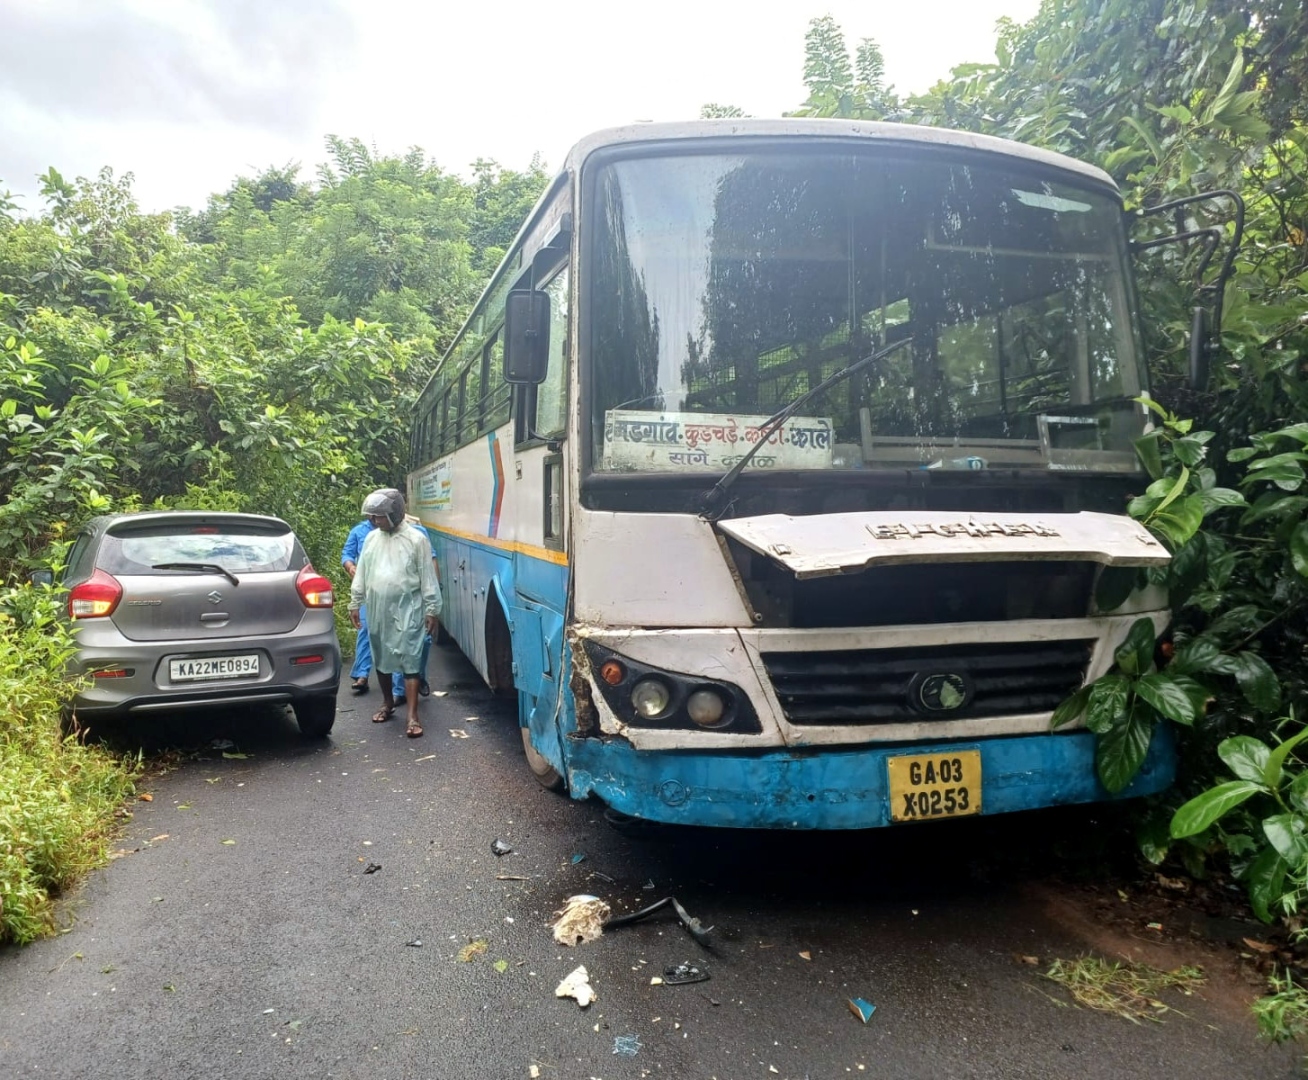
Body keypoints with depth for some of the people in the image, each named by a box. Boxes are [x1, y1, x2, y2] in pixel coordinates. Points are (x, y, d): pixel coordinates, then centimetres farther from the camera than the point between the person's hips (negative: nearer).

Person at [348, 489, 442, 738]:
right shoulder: (371, 539, 8)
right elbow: (361, 574, 13)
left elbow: (428, 578, -5)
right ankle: (388, 703, 35)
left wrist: (431, 609, -6)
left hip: (407, 610, -5)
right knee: (381, 659, 16)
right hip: (377, 610, 5)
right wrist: (355, 604, 11)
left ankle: (413, 716, -7)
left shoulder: (416, 539, -6)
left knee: (409, 661, -7)